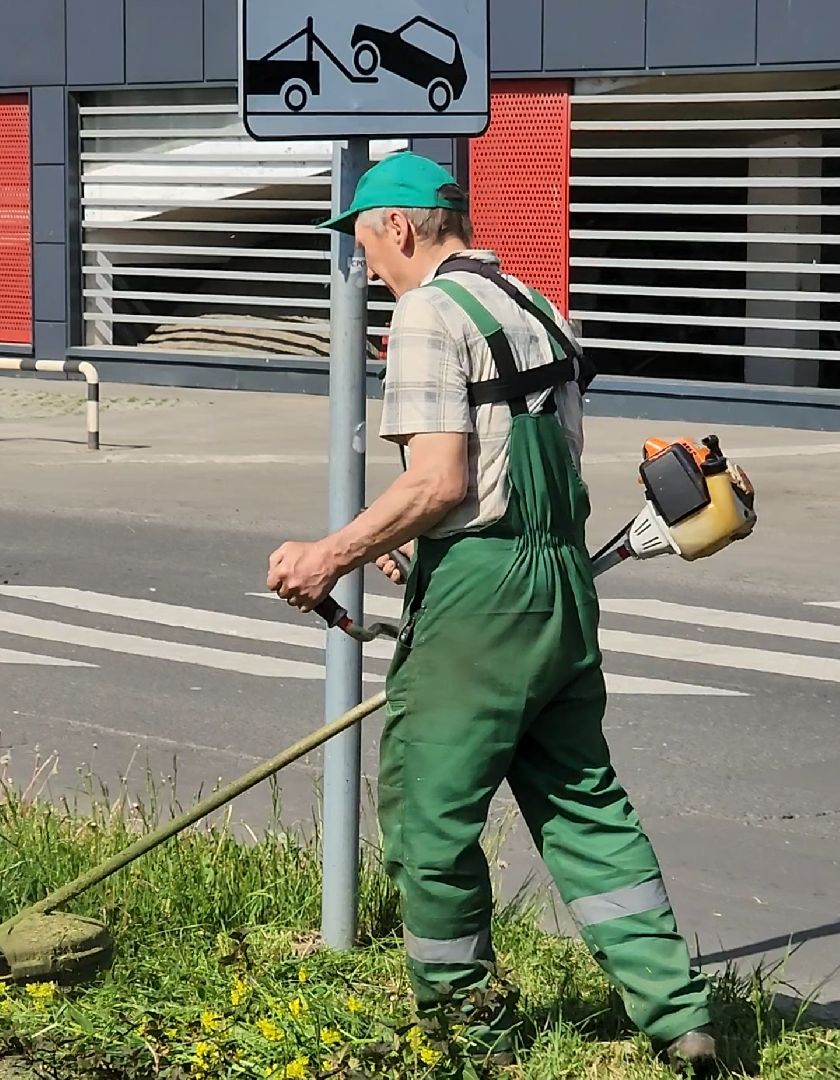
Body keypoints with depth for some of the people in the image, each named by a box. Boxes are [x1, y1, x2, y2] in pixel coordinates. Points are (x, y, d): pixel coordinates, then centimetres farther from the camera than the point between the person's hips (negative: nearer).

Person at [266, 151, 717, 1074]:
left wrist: (332, 557, -11)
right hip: (565, 581, 9)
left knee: (429, 811, 5)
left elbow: (438, 483, -18)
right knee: (583, 802, 13)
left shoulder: (429, 313, -10)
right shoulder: (536, 307, 17)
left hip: (476, 593, -9)